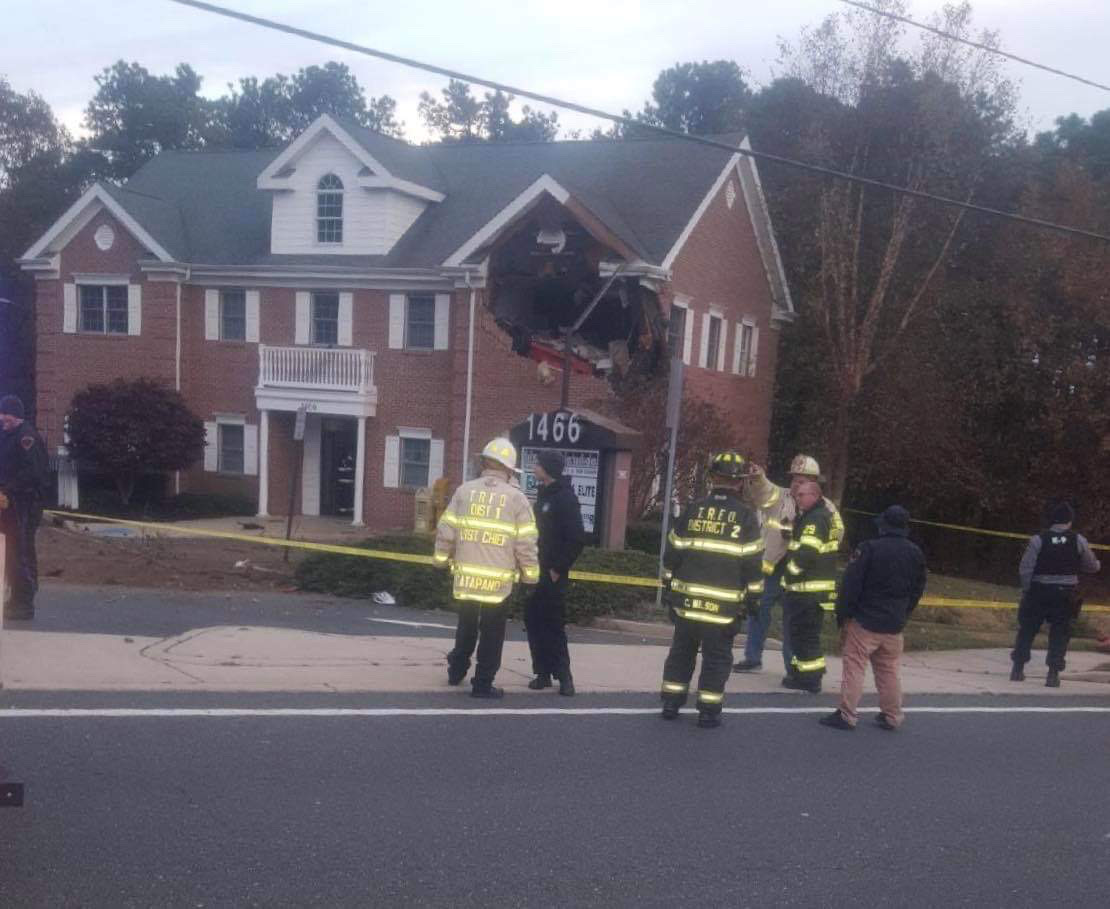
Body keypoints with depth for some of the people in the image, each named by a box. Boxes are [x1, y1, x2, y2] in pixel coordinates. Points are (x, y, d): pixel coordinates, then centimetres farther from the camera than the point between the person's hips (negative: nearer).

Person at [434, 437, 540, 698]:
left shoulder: (464, 491, 0)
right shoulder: (516, 498, -5)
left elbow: (446, 531, 2)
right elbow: (525, 543, -6)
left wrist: (443, 557, 17)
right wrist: (531, 574, 5)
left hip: (466, 577, 3)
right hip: (498, 581, -3)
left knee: (466, 626, 22)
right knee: (491, 632, 8)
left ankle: (456, 670, 34)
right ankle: (482, 684, 11)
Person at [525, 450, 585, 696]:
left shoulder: (565, 498, -12)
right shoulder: (543, 495, 13)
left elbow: (576, 539, -18)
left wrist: (558, 568, -17)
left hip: (553, 574, -8)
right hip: (537, 571, 8)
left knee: (553, 625, -4)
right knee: (533, 620, 7)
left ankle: (563, 675, 5)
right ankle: (543, 672, 15)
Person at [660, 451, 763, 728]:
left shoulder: (693, 509, 0)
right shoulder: (745, 516, -6)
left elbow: (672, 552, 4)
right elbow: (752, 562, -6)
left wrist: (669, 586, 15)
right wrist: (753, 597, 4)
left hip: (686, 599, 3)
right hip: (724, 605, -3)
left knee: (681, 651, 15)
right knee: (716, 657, 7)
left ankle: (671, 703, 19)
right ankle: (708, 711, 8)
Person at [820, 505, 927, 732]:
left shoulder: (868, 549, -13)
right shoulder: (916, 554, 5)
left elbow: (851, 584, -13)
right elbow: (917, 589, 12)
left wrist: (843, 615, -5)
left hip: (864, 621, -5)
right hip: (894, 624, 6)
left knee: (853, 666, -1)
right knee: (889, 670, 15)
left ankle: (846, 715, -2)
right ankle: (891, 716, 20)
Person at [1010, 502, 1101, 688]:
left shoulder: (1038, 539, -7)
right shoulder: (1079, 540, -3)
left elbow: (1025, 569, -9)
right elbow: (1093, 566, 8)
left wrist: (1026, 590, 4)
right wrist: (1098, 564, 32)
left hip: (1039, 592, 0)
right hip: (1066, 594, 0)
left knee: (1027, 629, 13)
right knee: (1060, 633, 9)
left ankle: (1018, 668, 19)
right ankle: (1053, 674, 2)